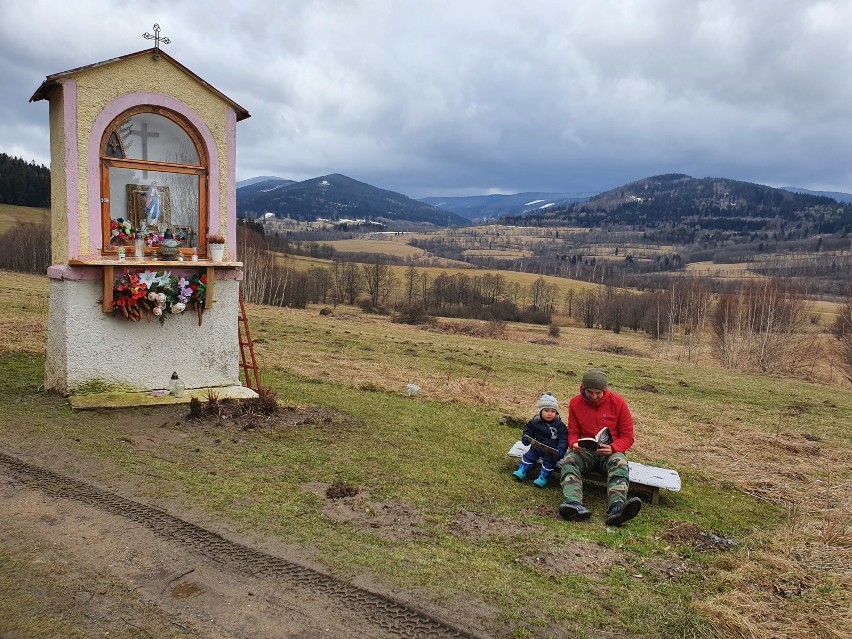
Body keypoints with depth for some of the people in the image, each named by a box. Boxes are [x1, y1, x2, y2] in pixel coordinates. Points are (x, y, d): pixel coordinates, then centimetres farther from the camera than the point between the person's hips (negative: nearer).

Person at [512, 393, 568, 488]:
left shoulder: (559, 425, -6)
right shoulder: (535, 422, 1)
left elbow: (563, 439, -11)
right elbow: (527, 430, 14)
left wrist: (560, 451, -28)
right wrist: (526, 438, -8)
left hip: (552, 451, -3)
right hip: (537, 447, 3)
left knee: (549, 460, -24)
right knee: (529, 455, -13)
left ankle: (543, 477, -16)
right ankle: (521, 471, -5)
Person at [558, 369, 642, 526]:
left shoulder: (618, 402, -4)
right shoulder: (575, 403, 1)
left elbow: (627, 437, -2)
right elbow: (572, 432, 7)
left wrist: (612, 448, -22)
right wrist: (574, 445, -18)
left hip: (611, 451, -1)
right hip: (584, 451, 1)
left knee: (620, 464, -35)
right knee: (569, 461, -31)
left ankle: (617, 507, -59)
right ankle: (574, 504, -57)